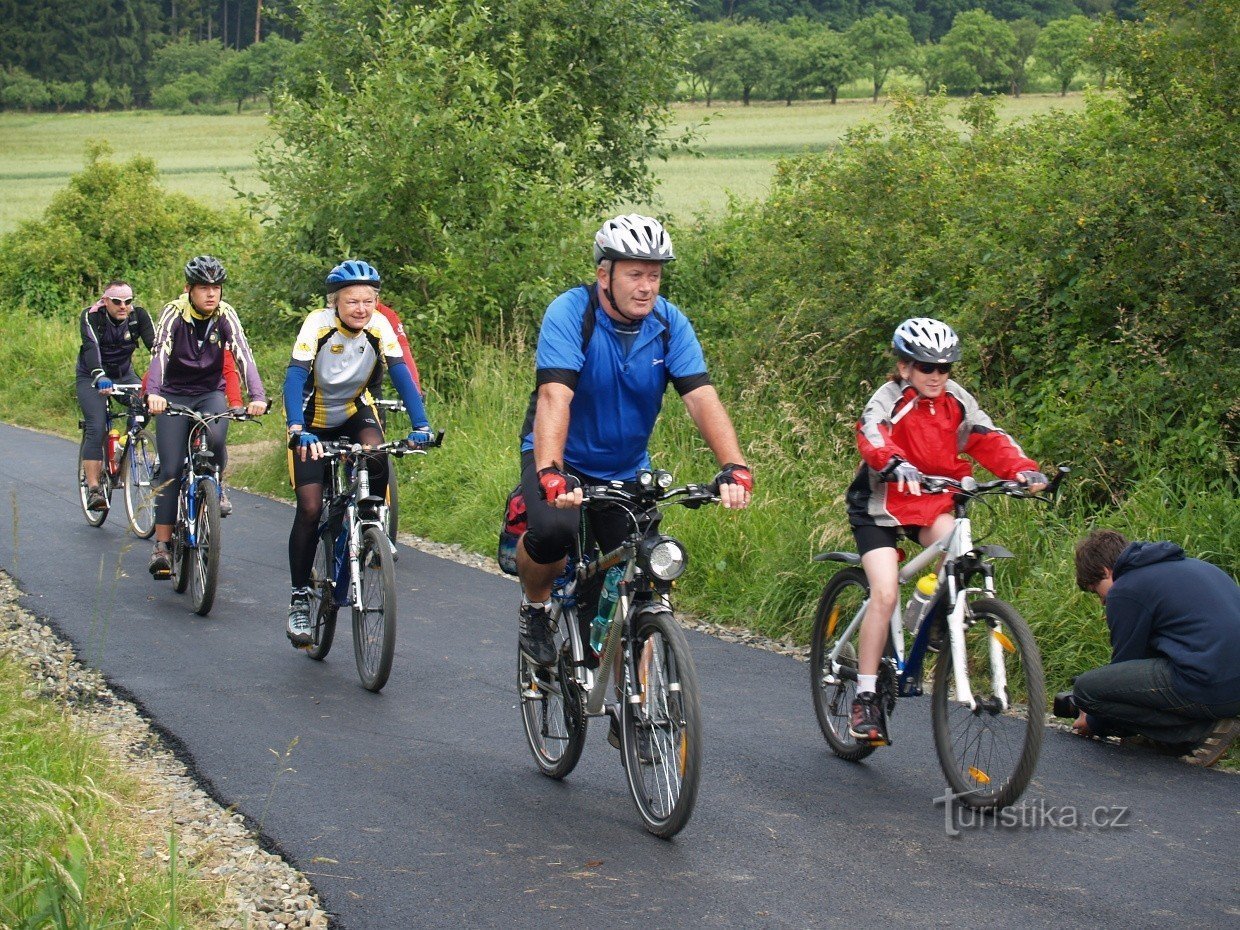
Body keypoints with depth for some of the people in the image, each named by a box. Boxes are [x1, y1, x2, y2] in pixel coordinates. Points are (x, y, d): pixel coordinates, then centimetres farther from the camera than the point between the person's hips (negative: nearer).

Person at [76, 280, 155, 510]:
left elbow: (154, 344, -25)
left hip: (124, 374, 3)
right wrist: (99, 377, -55)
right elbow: (91, 347, -38)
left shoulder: (139, 315, -15)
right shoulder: (91, 316, -23)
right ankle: (93, 488, -20)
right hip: (92, 377, -3)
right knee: (96, 428, -19)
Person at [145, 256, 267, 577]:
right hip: (174, 395, -1)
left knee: (216, 437, -31)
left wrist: (257, 396, -40)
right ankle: (162, 544, -4)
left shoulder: (225, 315, -12)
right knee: (171, 470, -10)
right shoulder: (174, 313, -17)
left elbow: (243, 356, -23)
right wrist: (153, 393, -49)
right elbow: (160, 354, -30)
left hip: (210, 393, 1)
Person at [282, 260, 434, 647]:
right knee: (310, 509, -10)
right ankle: (299, 599, 2)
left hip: (355, 412, 2)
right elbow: (294, 378, -34)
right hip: (314, 420, -2)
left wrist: (421, 426, -36)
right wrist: (298, 432, -49)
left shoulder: (379, 326, -19)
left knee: (376, 456, -31)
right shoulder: (318, 324, -26)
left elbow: (402, 375, -23)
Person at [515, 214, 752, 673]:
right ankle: (534, 607, -1)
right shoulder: (570, 313, -20)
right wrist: (550, 473, -47)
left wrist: (733, 467, -35)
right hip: (562, 461, -4)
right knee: (552, 530, -33)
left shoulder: (669, 323, -10)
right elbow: (554, 397, -32)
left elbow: (702, 397, -19)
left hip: (627, 471, 4)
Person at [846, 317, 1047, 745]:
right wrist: (898, 466, -57)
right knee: (885, 593, -19)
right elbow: (872, 437, -35)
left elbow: (988, 438, -10)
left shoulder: (955, 399, -1)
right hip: (881, 506, -4)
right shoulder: (888, 400, -15)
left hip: (932, 503, 4)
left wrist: (1023, 469, -30)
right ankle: (865, 697, -11)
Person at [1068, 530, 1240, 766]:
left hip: (1208, 686, -10)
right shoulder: (1189, 565, 25)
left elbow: (1125, 662, 6)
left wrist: (1095, 724, 22)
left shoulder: (1125, 591, -1)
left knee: (1085, 688, -6)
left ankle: (1202, 731, -6)